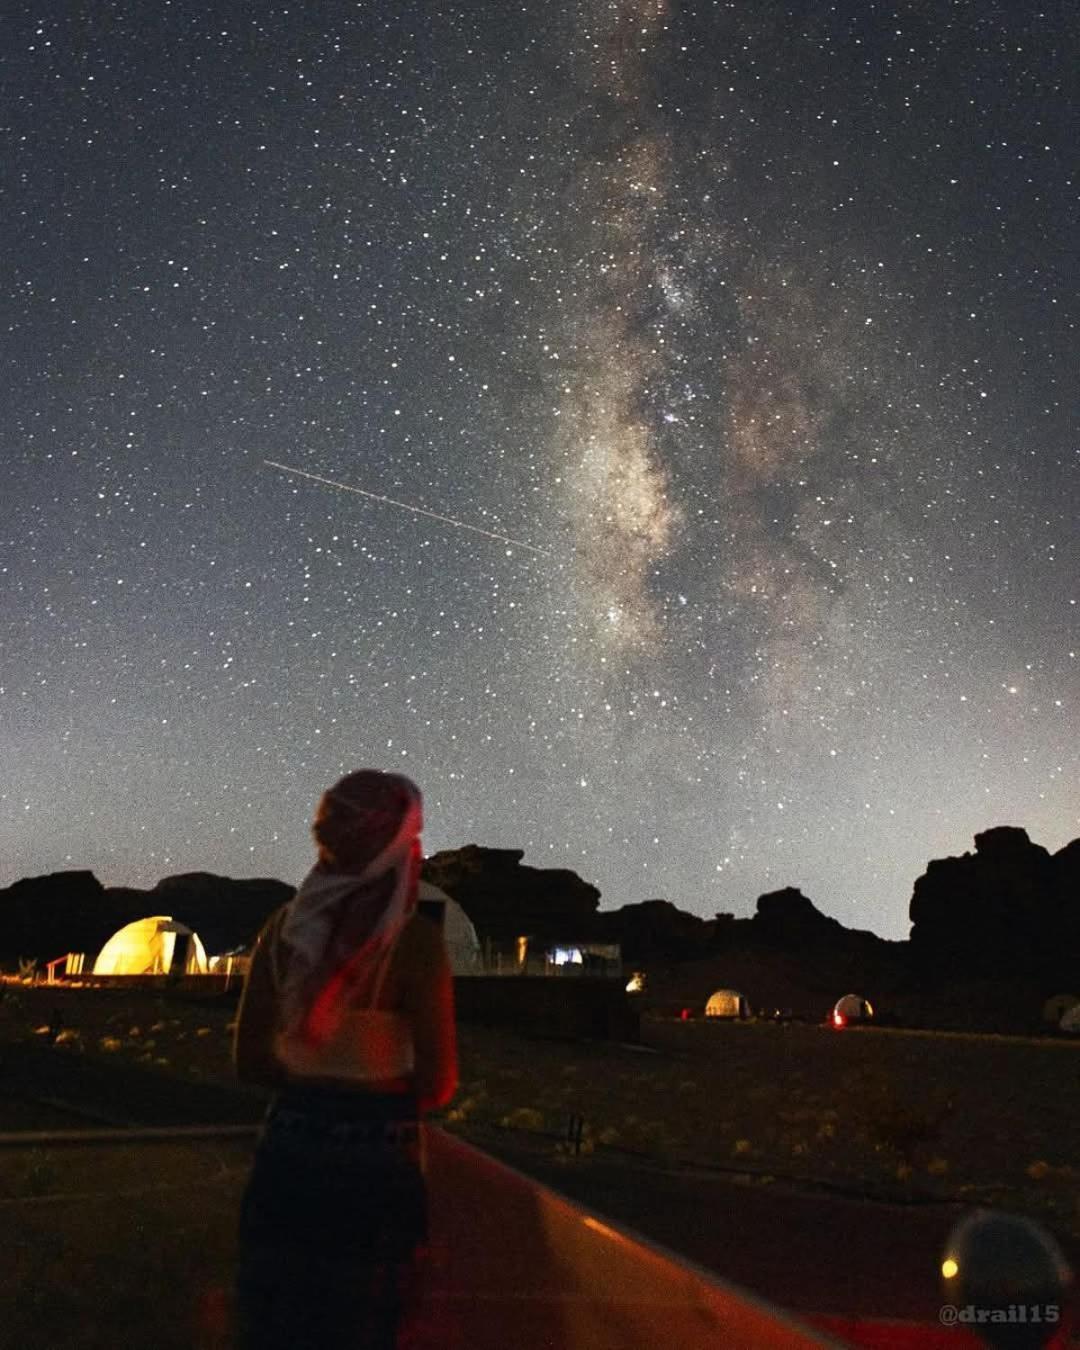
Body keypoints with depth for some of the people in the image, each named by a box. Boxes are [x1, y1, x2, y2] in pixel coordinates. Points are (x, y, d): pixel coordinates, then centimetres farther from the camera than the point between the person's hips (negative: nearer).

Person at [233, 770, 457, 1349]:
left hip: (287, 1149, 4)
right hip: (375, 1159, -3)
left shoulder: (284, 926, -5)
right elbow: (437, 1083, -12)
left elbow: (250, 1059, 2)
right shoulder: (415, 939, -17)